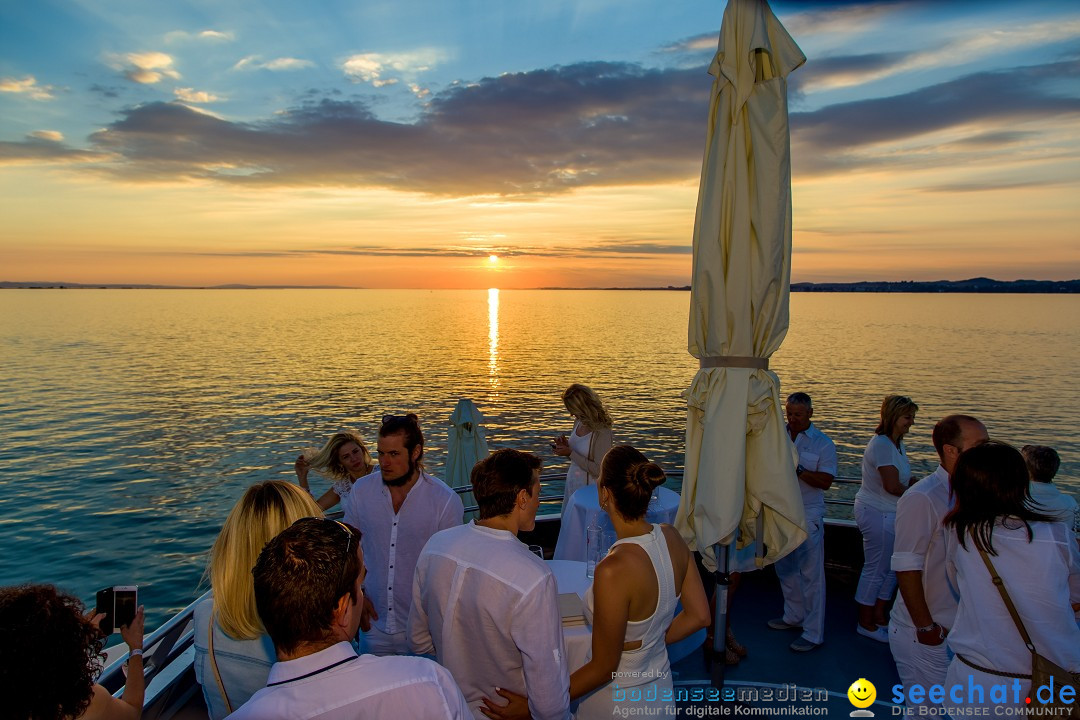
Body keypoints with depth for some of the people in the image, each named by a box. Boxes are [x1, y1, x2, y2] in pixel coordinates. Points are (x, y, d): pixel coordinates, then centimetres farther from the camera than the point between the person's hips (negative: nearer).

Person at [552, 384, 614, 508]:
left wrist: (570, 453, -22)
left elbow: (599, 471, -22)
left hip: (589, 488, -7)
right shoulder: (578, 422, 1)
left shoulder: (602, 432, -22)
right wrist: (566, 445, -4)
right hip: (572, 483, 7)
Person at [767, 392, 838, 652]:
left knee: (811, 574, 1)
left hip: (807, 515, -5)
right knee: (785, 569, 16)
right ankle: (793, 616, 34)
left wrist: (797, 470, -24)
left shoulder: (823, 443, -6)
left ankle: (813, 633, 10)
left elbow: (826, 481, -14)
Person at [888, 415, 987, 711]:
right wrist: (926, 627, -16)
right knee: (927, 709, 5)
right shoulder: (922, 499, -22)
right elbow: (906, 569, -22)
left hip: (960, 628, 7)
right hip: (925, 636, -7)